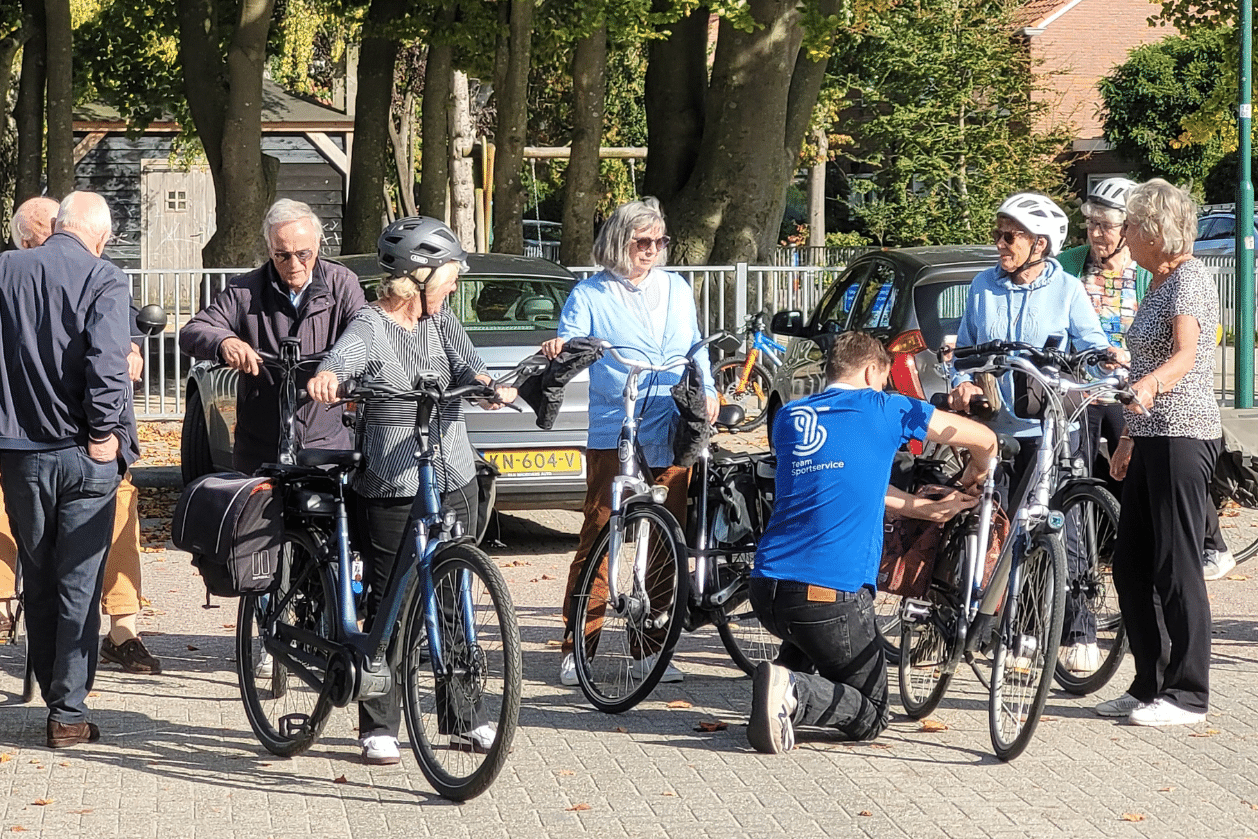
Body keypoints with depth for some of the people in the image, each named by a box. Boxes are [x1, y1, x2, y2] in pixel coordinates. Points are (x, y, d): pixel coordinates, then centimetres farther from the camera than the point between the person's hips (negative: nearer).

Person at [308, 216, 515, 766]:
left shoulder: (442, 324, 11)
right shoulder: (369, 327, -7)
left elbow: (468, 365, -5)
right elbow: (342, 357, -27)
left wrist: (487, 385, -29)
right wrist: (326, 377, -51)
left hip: (454, 481, 5)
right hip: (389, 489, -5)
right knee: (389, 604, -2)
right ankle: (379, 728, 6)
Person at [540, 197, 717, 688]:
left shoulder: (676, 289, 17)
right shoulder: (590, 294, 5)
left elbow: (695, 348, 25)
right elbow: (570, 347, -4)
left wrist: (706, 389, 9)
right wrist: (558, 349, -26)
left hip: (673, 437, 4)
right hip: (613, 437, -4)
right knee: (597, 539, -7)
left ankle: (652, 647, 14)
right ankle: (575, 648, -1)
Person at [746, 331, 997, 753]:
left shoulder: (787, 417, 17)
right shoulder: (882, 408, 4)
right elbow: (985, 439, 12)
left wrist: (926, 508, 35)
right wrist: (976, 474, 35)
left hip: (766, 589, 5)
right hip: (834, 592, -5)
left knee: (808, 636, 40)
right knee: (870, 716, 12)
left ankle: (784, 678, 7)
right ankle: (795, 693, -18)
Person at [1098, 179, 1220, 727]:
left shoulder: (1189, 278, -11)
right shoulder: (1160, 283, 19)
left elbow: (1186, 355, -27)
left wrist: (1149, 386, -47)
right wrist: (1130, 438, 29)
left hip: (1183, 436, -10)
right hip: (1151, 437, 10)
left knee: (1176, 568, -7)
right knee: (1131, 568, 11)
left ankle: (1188, 695, -1)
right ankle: (1150, 685, 19)